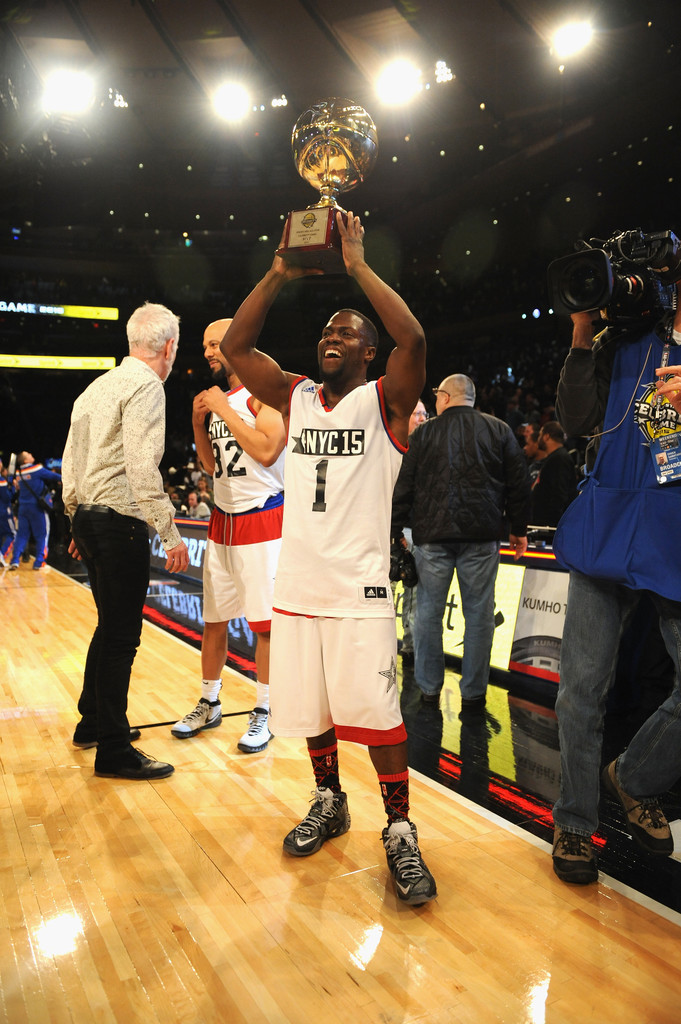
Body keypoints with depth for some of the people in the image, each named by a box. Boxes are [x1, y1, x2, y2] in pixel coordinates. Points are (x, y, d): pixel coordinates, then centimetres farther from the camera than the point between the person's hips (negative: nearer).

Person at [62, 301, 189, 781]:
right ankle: (113, 751, 5)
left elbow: (71, 461, 19)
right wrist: (171, 533, -22)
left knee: (111, 627, 20)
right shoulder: (146, 386, -12)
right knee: (122, 636, -3)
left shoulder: (99, 386, 16)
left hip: (89, 519, 10)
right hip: (120, 523, -10)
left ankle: (92, 723, 34)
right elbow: (142, 467, -23)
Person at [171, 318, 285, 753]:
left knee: (265, 621, -1)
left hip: (262, 519, -8)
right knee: (213, 619, 13)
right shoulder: (218, 397, 14)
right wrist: (199, 422, 6)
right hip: (223, 519, 8)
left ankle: (263, 715, 10)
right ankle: (209, 705, 27)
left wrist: (225, 410, -16)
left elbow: (267, 451, -24)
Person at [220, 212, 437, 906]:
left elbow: (413, 338, -21)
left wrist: (358, 266, -15)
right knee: (311, 710, 15)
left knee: (375, 713, -5)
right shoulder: (295, 398, 11)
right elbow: (234, 345, 4)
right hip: (296, 584, 5)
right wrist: (279, 275, -2)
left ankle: (399, 831, 11)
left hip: (358, 590, -5)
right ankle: (329, 803, 35)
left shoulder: (383, 401, -2)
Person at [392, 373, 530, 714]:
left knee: (428, 611, 8)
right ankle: (473, 693, 8)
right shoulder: (499, 430, 7)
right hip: (482, 535, 1)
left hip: (432, 535, 0)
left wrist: (394, 531, 10)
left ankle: (428, 688, 15)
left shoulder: (424, 433, 5)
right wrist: (518, 529, 15)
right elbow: (518, 484, 7)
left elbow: (404, 487, 4)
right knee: (478, 613, 5)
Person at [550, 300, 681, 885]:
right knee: (584, 686, 4)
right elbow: (578, 420, 1)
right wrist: (582, 336, -5)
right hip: (610, 531, 1)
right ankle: (574, 823, 21)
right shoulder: (625, 342, 10)